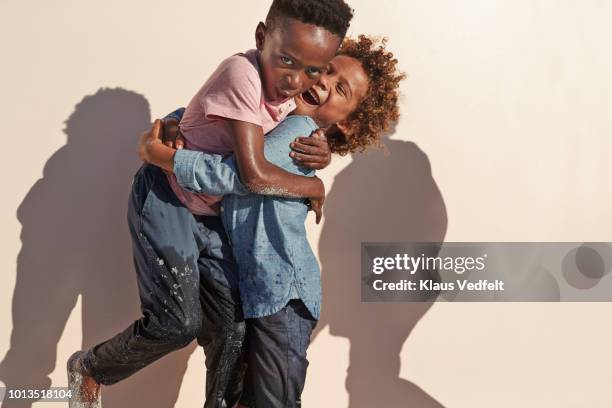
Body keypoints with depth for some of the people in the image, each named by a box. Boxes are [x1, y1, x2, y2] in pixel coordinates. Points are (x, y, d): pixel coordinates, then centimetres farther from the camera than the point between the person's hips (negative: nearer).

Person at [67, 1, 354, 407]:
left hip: (210, 213, 7)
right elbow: (255, 174, -33)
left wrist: (321, 152, -10)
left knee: (234, 321, 5)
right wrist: (315, 187, -16)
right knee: (178, 322, -10)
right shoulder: (242, 73, -29)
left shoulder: (287, 86, -5)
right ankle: (89, 368, 16)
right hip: (165, 201, -7)